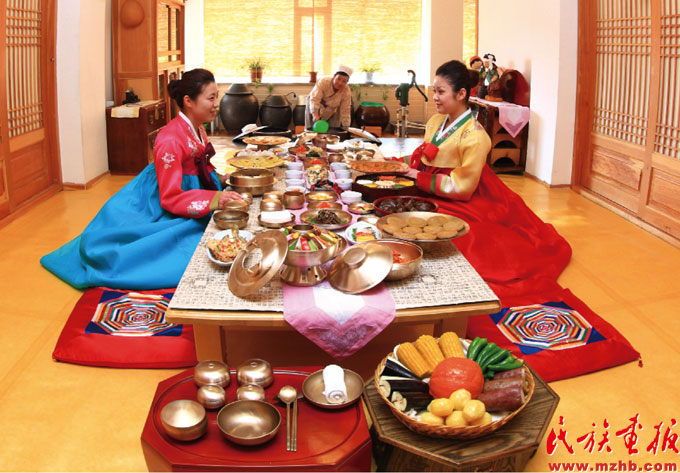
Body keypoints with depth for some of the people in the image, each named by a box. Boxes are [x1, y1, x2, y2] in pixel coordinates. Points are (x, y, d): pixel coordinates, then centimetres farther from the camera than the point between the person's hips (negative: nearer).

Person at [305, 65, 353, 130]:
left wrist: (345, 128, -27)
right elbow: (314, 99, -40)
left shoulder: (347, 92, -24)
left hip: (330, 113, 2)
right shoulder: (323, 82, -31)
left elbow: (345, 111, -21)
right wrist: (315, 115, -56)